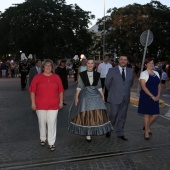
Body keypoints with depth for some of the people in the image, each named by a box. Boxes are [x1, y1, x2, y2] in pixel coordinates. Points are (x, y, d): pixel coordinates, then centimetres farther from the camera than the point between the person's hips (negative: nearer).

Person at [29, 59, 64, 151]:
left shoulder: (56, 77, 3)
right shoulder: (37, 77, 0)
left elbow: (61, 90, 7)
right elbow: (32, 91, 0)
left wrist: (61, 102, 5)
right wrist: (33, 103, -4)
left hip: (53, 105, 0)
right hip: (40, 105, 0)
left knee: (52, 123, -1)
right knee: (42, 122, 13)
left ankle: (51, 143, 11)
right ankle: (43, 138, 35)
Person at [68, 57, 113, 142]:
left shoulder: (97, 74, 6)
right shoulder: (82, 74, 0)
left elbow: (99, 87, 10)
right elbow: (79, 87, -1)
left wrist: (102, 96, 7)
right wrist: (76, 97, -6)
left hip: (95, 96, 2)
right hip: (85, 96, -2)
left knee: (97, 114, -4)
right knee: (85, 115, 0)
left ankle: (93, 130, 17)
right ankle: (87, 134, 13)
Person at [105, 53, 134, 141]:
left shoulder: (130, 71, 7)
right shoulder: (112, 70, -4)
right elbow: (107, 83, 3)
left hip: (125, 98, 4)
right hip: (115, 98, -4)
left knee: (122, 117, 10)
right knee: (113, 115, -4)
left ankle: (120, 133, 24)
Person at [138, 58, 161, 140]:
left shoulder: (156, 73, 10)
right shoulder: (143, 73, -8)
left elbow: (159, 85, 12)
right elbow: (143, 87, -15)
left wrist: (158, 95, -3)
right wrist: (152, 96, -18)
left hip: (155, 97, 6)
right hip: (146, 97, -5)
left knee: (155, 114, 7)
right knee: (147, 114, 3)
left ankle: (147, 127, 33)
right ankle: (146, 132, 18)